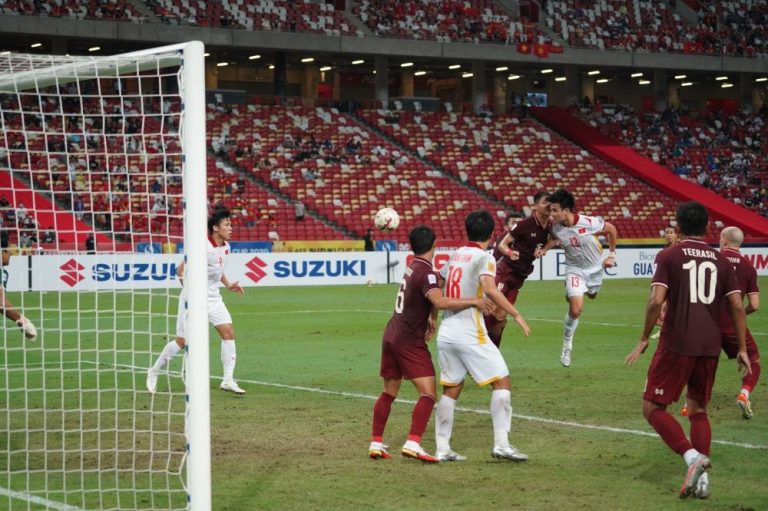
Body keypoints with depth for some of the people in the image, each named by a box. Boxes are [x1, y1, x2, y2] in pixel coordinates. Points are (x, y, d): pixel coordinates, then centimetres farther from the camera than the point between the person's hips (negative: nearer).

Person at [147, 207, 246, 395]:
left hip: (213, 298, 7)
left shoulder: (225, 246, 4)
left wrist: (228, 284, 9)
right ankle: (154, 372, 21)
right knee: (182, 341, 0)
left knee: (228, 332, -9)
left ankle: (228, 380, -4)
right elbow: (181, 271, -17)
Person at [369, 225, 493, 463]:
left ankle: (376, 443, 19)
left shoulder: (413, 267, 10)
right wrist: (473, 301, -28)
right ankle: (413, 443, -23)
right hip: (410, 341, -9)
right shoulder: (425, 272, -17)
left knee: (389, 392, 17)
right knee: (428, 393, -11)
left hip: (391, 335, 9)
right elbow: (440, 302, -33)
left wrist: (430, 318, 34)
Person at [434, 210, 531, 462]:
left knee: (451, 389, 13)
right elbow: (490, 289, -24)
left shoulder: (456, 255, 14)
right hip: (470, 334, -7)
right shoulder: (484, 258, -7)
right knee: (502, 382, -1)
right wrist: (516, 315, -21)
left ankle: (442, 449, 11)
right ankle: (501, 443, -9)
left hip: (446, 332, 7)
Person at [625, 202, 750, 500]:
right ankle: (702, 478, 5)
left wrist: (644, 339, -2)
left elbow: (656, 301, -12)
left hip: (676, 344, -5)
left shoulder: (668, 256, -2)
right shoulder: (721, 261, 10)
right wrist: (742, 349, 11)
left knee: (653, 408, 4)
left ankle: (692, 456, -17)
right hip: (710, 346, 5)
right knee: (698, 410, 18)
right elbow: (737, 306, 5)